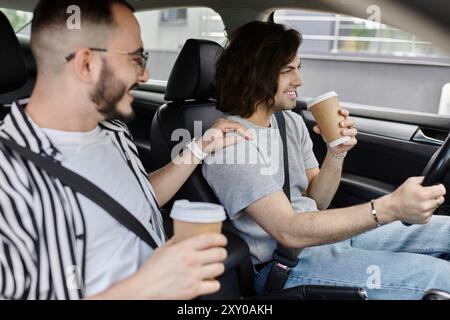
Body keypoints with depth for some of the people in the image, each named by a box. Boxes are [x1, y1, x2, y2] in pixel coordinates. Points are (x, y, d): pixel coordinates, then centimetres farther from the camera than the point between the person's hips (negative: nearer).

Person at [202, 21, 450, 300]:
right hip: (282, 264, -8)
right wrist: (390, 208, -32)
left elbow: (315, 203, 8)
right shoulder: (230, 141, -21)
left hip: (325, 234, 8)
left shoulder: (291, 122, 6)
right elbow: (288, 231, -27)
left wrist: (337, 154, -12)